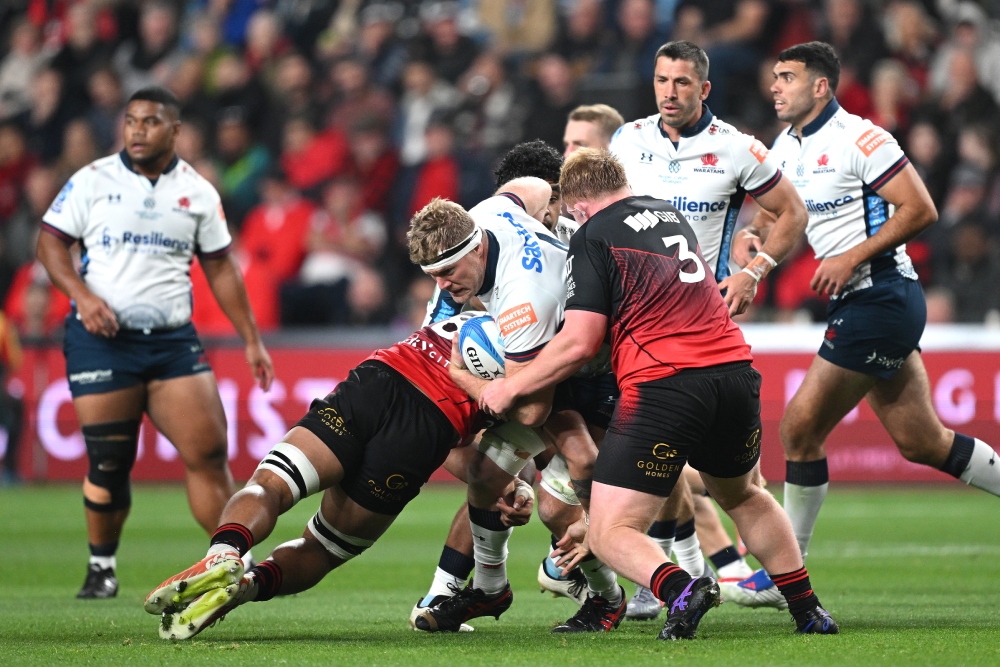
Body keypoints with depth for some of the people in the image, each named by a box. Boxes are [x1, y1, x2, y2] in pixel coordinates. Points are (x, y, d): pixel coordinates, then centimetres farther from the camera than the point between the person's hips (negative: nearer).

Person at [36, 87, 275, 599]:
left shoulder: (197, 192, 8)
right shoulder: (92, 180, 2)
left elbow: (220, 268, 14)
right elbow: (51, 242, 3)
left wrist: (251, 340, 11)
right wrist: (82, 296, -14)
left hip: (173, 340, 2)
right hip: (101, 339, -2)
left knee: (208, 451, -8)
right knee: (108, 463, -2)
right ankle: (101, 568, 17)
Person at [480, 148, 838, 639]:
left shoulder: (592, 238, 1)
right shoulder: (671, 215, 21)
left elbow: (580, 342, -5)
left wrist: (510, 388, 5)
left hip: (661, 383, -6)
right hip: (734, 368, 6)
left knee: (610, 534, -1)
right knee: (744, 495, 32)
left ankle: (680, 590, -29)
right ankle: (808, 611, 29)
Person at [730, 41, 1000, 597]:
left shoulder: (858, 138, -14)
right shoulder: (787, 149, 13)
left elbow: (921, 211, -17)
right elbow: (776, 216, 22)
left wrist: (852, 259, -19)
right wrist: (752, 237, -1)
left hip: (881, 297, -9)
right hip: (860, 303, 9)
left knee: (801, 428, -6)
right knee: (922, 442, 11)